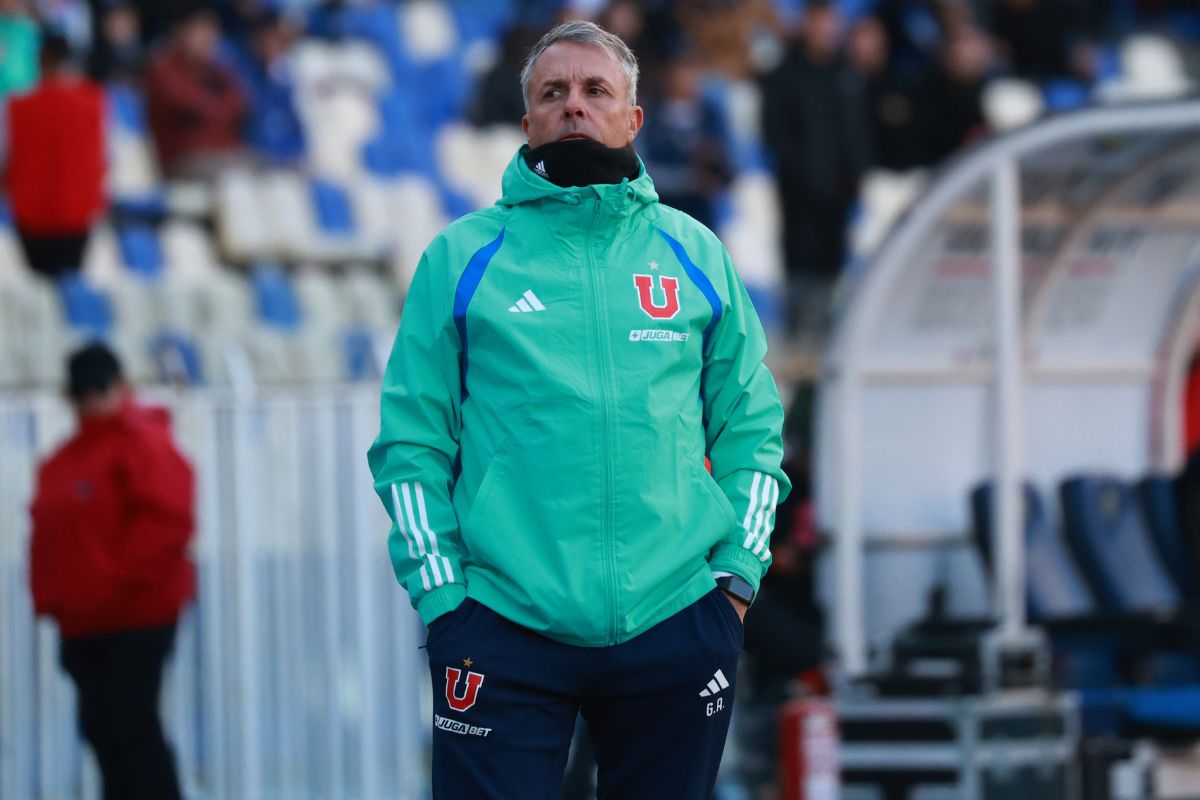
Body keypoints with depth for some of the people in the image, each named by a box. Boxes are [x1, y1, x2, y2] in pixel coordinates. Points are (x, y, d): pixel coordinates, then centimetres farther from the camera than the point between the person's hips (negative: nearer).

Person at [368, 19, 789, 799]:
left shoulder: (694, 253, 11)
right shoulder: (462, 258, 5)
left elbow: (751, 425, 15)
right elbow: (411, 442, 4)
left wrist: (741, 569, 4)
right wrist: (440, 590, -4)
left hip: (677, 619, 2)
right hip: (504, 630, -2)